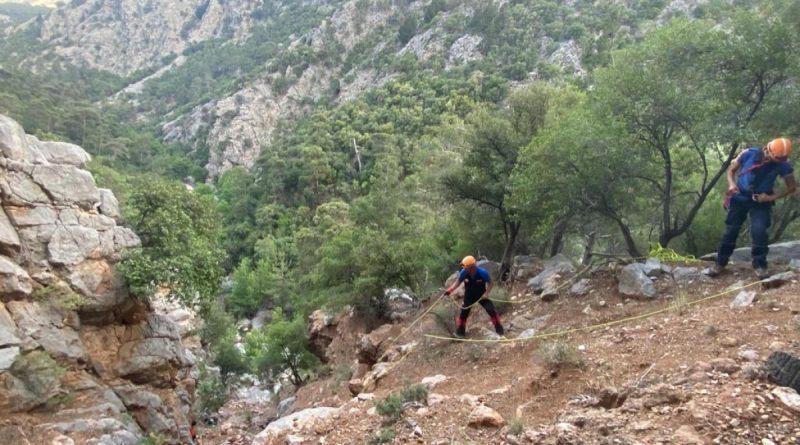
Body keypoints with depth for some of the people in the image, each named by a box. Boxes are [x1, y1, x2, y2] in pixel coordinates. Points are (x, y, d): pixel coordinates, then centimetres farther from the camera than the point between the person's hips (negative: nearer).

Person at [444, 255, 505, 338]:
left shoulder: (482, 272, -30)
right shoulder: (463, 272, -25)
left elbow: (490, 283, -13)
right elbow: (458, 282, -7)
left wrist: (486, 293, -25)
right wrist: (450, 290, -19)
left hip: (482, 295, -2)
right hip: (469, 296, 2)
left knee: (491, 310, -9)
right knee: (463, 313, 5)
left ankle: (499, 329, 9)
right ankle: (460, 332, 24)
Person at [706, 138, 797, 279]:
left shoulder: (783, 165, -16)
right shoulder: (749, 154, -16)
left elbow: (792, 187, -4)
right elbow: (731, 169, -1)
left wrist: (772, 197, -17)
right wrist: (732, 184, -20)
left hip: (761, 202, -1)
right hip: (739, 198, 1)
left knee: (759, 231, -16)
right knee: (730, 230, 3)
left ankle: (760, 265, 1)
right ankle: (720, 263, 13)